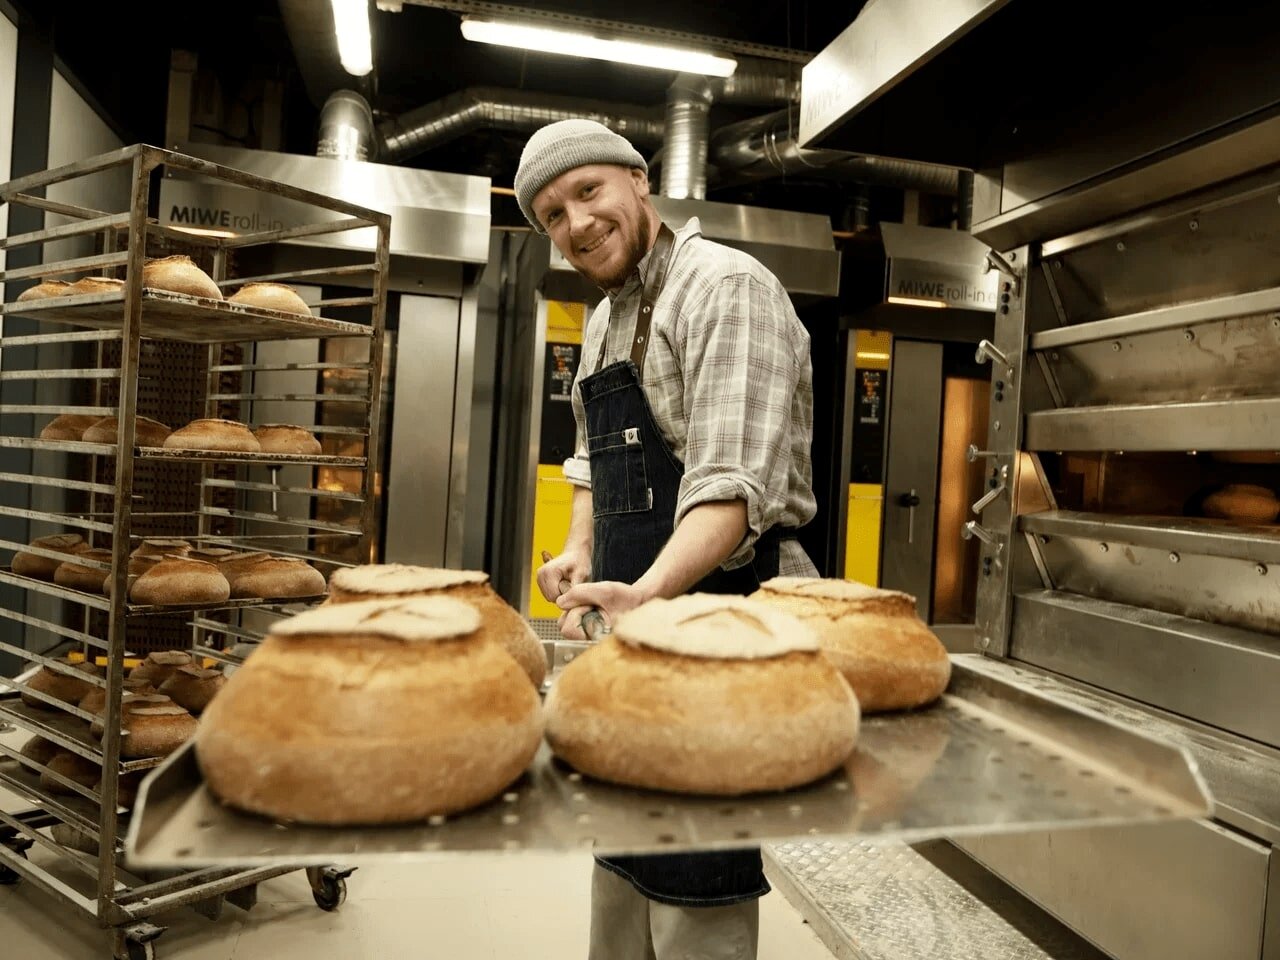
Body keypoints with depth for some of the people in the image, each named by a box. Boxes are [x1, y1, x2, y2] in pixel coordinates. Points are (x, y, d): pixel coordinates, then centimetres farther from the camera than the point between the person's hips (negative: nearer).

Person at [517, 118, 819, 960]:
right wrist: (582, 554, 6)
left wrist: (649, 592, -39)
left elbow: (735, 482, -25)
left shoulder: (725, 286, -14)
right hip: (637, 613, 9)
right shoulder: (603, 323, 15)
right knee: (622, 858, 22)